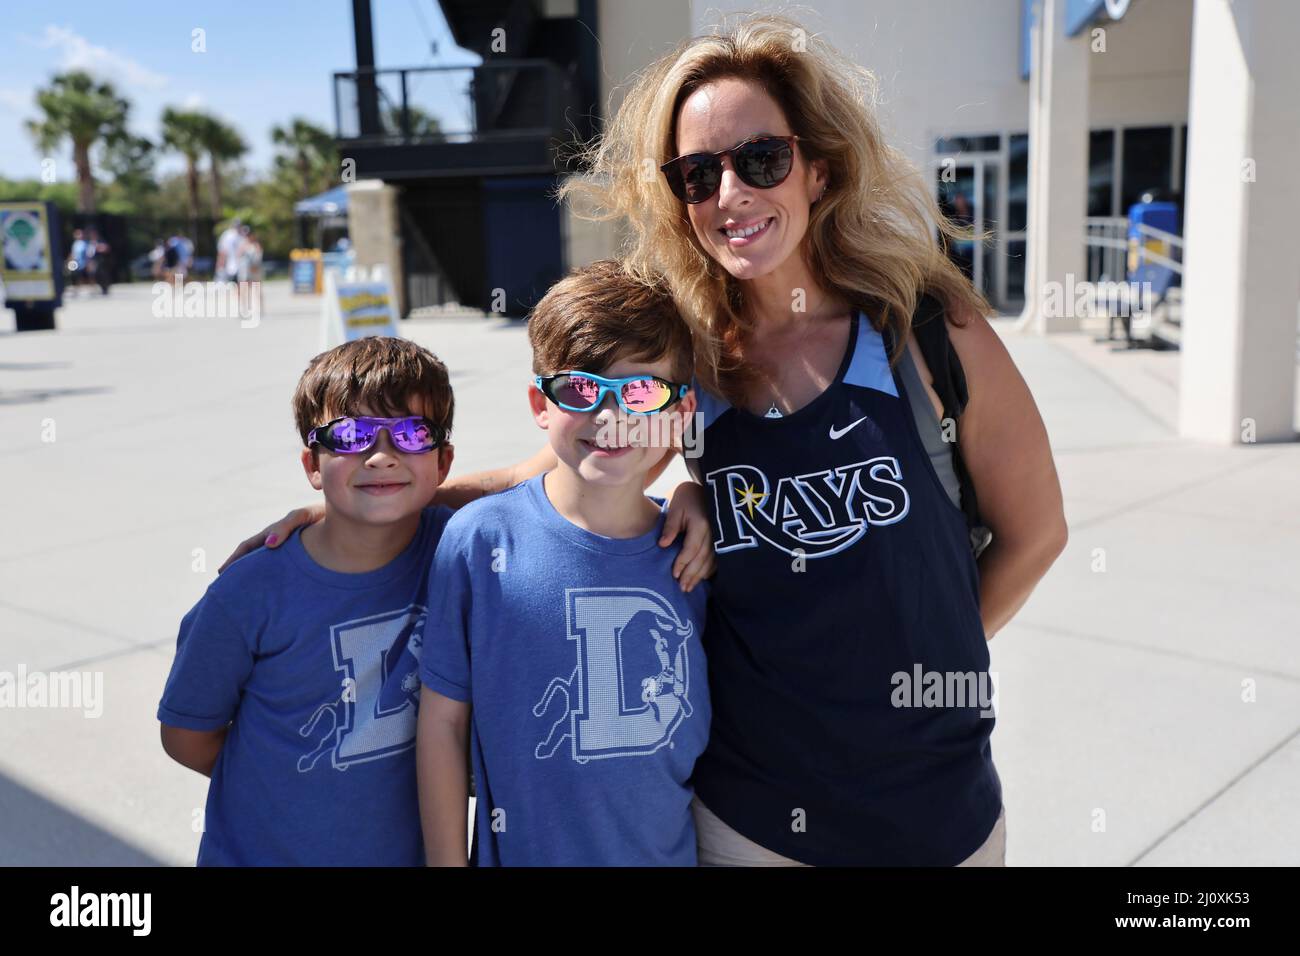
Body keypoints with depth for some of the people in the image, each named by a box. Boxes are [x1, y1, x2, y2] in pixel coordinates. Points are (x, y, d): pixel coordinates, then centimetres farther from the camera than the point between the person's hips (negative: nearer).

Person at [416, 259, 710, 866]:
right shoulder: (480, 541, -15)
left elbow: (725, 725, 5)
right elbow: (442, 720, -8)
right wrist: (445, 860, -5)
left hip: (677, 851, 2)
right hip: (522, 851, -2)